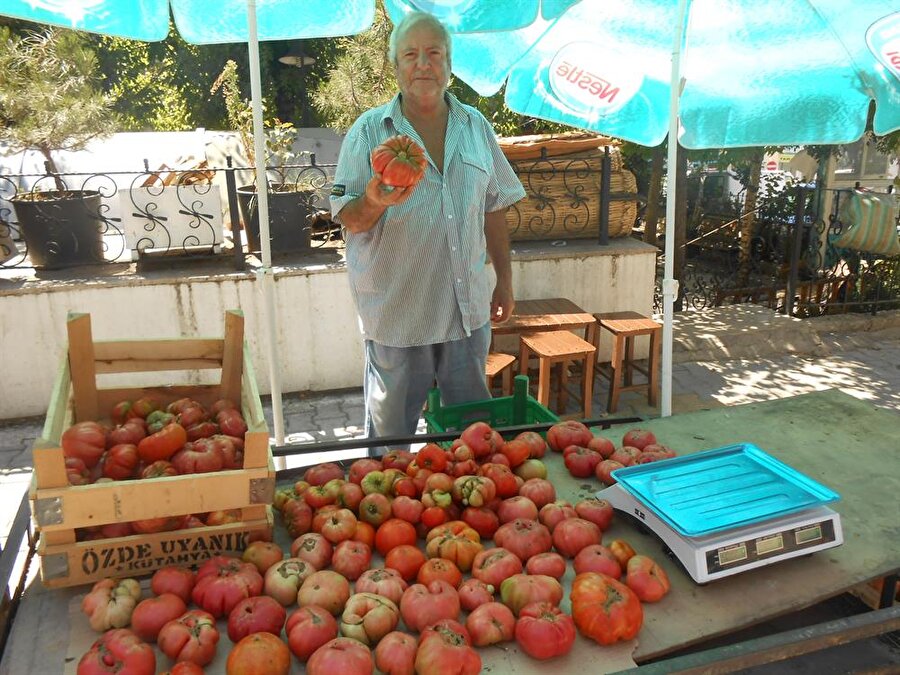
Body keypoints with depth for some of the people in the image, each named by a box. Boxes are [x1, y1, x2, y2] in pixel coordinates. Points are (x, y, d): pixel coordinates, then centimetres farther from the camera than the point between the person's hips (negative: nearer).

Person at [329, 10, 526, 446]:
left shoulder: (476, 127, 7)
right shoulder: (369, 131, -4)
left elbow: (493, 209, 13)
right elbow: (347, 218, -7)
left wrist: (504, 279, 12)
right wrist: (374, 202, -29)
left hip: (468, 307, 4)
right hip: (396, 309, -3)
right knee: (390, 432, 10)